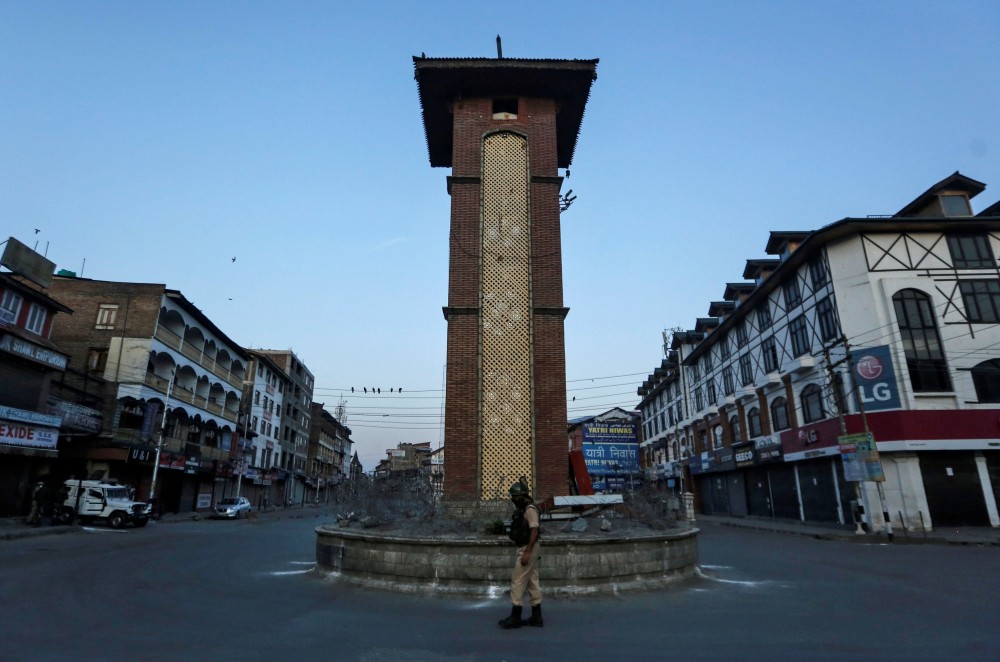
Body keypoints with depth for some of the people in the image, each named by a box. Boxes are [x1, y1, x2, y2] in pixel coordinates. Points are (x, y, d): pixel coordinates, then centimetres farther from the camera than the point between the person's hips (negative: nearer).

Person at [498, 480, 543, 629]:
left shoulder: (530, 509, -17)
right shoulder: (521, 509, 13)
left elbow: (534, 531, -23)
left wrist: (527, 552, -26)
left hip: (528, 549, -10)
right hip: (526, 549, 10)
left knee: (517, 581, -6)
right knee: (532, 582, 11)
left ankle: (515, 617, 1)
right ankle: (536, 617, 15)